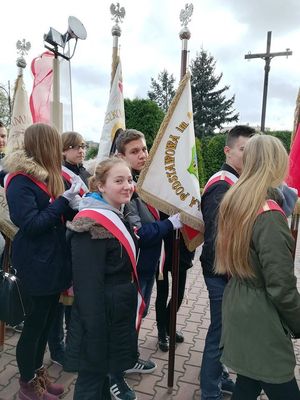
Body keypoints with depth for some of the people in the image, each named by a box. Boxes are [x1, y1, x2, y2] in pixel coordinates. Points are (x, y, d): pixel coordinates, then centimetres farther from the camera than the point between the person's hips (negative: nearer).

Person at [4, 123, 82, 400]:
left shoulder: (47, 175, 10)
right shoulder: (20, 180, -17)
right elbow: (30, 224, -23)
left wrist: (75, 200, -4)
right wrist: (64, 200, -22)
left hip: (52, 260, 9)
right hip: (36, 265, -8)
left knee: (46, 320, 19)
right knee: (35, 322, 6)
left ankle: (38, 373, 38)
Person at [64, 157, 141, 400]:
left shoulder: (117, 217, 6)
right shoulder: (91, 225, -23)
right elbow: (88, 286, -24)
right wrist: (95, 333, -22)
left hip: (123, 310, 9)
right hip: (99, 315, -8)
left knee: (106, 364, 27)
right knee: (92, 380, 10)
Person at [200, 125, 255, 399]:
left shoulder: (235, 181, 9)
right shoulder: (222, 187, -22)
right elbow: (217, 238, -25)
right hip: (223, 273, -9)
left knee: (224, 329, 23)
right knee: (220, 332, 6)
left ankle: (218, 376, 43)